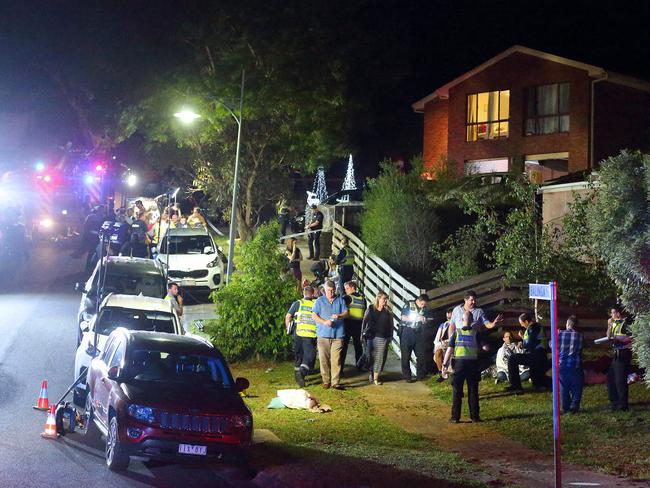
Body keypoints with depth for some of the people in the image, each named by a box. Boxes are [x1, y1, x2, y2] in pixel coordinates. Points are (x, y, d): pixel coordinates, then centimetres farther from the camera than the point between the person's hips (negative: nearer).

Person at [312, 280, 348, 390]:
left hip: (338, 334, 0)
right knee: (324, 359, 0)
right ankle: (326, 381, 10)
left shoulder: (340, 300, 13)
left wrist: (339, 316, -15)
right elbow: (314, 315, 3)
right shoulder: (319, 301, 8)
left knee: (336, 359, -6)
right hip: (323, 334, 0)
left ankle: (335, 382, -4)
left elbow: (346, 313, 8)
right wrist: (324, 322, -13)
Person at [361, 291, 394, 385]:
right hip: (371, 336, -1)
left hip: (383, 338, 1)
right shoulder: (370, 309, 2)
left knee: (380, 357, -3)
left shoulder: (388, 311, 6)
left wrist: (390, 336, 4)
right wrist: (363, 334, 1)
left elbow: (391, 324, 8)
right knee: (371, 356, 4)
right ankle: (371, 373, 20)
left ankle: (375, 378, -1)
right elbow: (364, 322, 5)